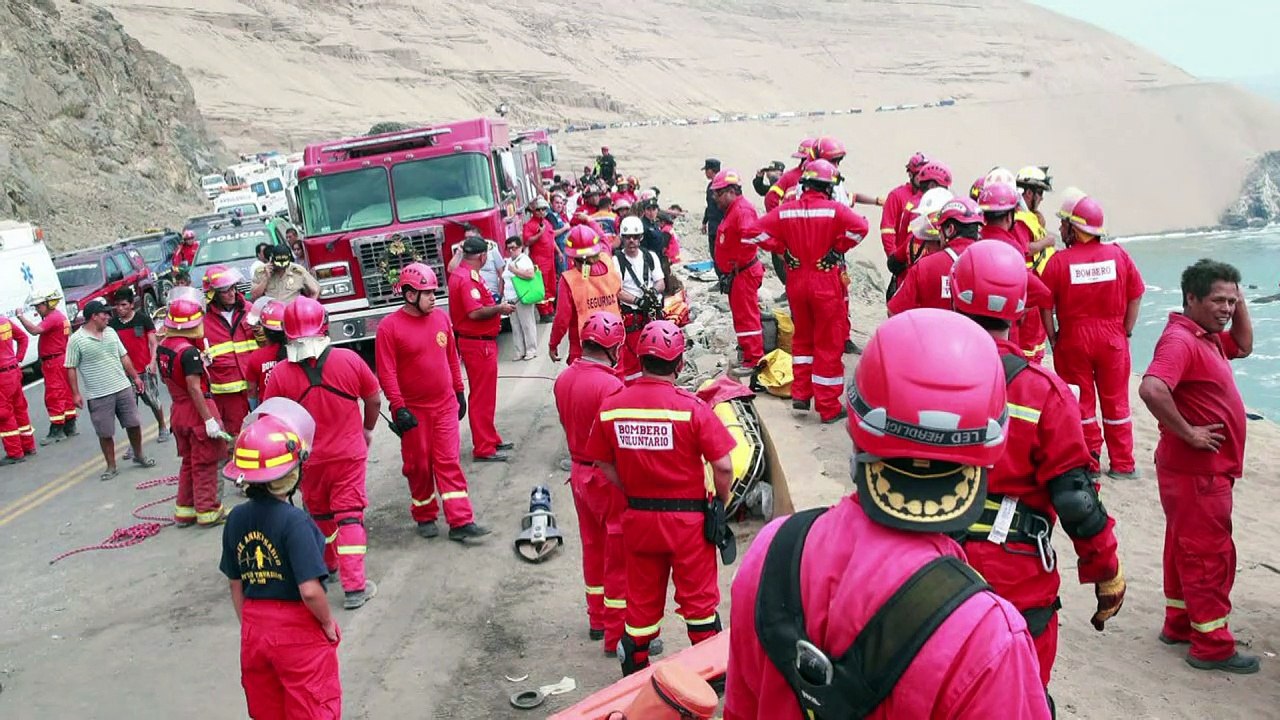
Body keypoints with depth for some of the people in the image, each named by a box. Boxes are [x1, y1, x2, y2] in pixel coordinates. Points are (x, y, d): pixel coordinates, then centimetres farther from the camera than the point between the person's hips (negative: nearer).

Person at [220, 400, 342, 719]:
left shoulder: (236, 519, -3)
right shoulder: (294, 521, -22)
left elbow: (235, 584, 7)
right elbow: (310, 590, -26)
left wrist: (250, 625, 19)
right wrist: (328, 622, -8)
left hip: (254, 631, 6)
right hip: (299, 633, -6)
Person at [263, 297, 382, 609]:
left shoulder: (280, 374, -14)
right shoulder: (349, 360, -13)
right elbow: (374, 399, -1)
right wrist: (368, 430, 18)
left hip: (310, 460, 1)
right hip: (349, 454, -1)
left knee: (320, 515, 21)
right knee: (349, 516, 2)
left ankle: (327, 566, 42)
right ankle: (354, 587, -2)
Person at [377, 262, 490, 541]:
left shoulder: (441, 317, 4)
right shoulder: (389, 327, -11)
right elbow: (387, 373, -14)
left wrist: (459, 392, 14)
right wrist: (398, 408, -18)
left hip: (445, 405, 3)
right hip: (413, 411, -3)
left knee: (449, 462, 1)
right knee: (418, 466, 9)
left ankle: (461, 522, -1)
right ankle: (425, 517, 26)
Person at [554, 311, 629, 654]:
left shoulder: (563, 380, -2)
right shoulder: (610, 386, -26)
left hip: (579, 472, 8)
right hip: (610, 480, -7)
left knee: (593, 548, 22)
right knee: (619, 558, 6)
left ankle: (597, 619, 37)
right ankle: (618, 635, 16)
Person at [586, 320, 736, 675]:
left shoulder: (611, 406, -8)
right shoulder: (691, 407, -18)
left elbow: (605, 465, 1)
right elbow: (723, 466, -17)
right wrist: (722, 501, 1)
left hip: (637, 518, 3)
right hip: (687, 519, -3)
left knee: (642, 599, 18)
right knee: (698, 598, 13)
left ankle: (635, 674, 31)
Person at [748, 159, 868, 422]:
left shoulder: (785, 210, -1)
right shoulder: (834, 209, -12)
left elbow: (755, 231, -4)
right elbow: (859, 227, -25)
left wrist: (782, 248, 2)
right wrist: (837, 247, -10)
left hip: (796, 282, 4)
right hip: (826, 284, -4)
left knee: (802, 337, 24)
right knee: (829, 344, 4)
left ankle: (800, 393, 25)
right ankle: (829, 408, 10)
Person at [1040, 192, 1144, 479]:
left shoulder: (1059, 261, -12)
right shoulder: (1118, 255, -4)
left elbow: (1045, 305, -10)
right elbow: (1135, 295, 0)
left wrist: (1052, 337, 1)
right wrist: (1126, 331, 9)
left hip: (1073, 340, -2)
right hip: (1112, 338, 2)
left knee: (1081, 400, 10)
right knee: (1116, 400, 13)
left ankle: (1089, 463, 17)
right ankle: (1123, 464, 20)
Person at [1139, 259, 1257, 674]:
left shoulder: (1208, 337, 10)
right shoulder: (1180, 340, -22)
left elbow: (1244, 346, 28)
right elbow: (1151, 389, -38)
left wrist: (1240, 304, 12)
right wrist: (1188, 433, -27)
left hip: (1207, 469, 10)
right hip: (1196, 471, -10)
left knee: (1187, 549, 18)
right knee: (1210, 556, -1)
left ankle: (1180, 624, 30)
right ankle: (1212, 646, 8)